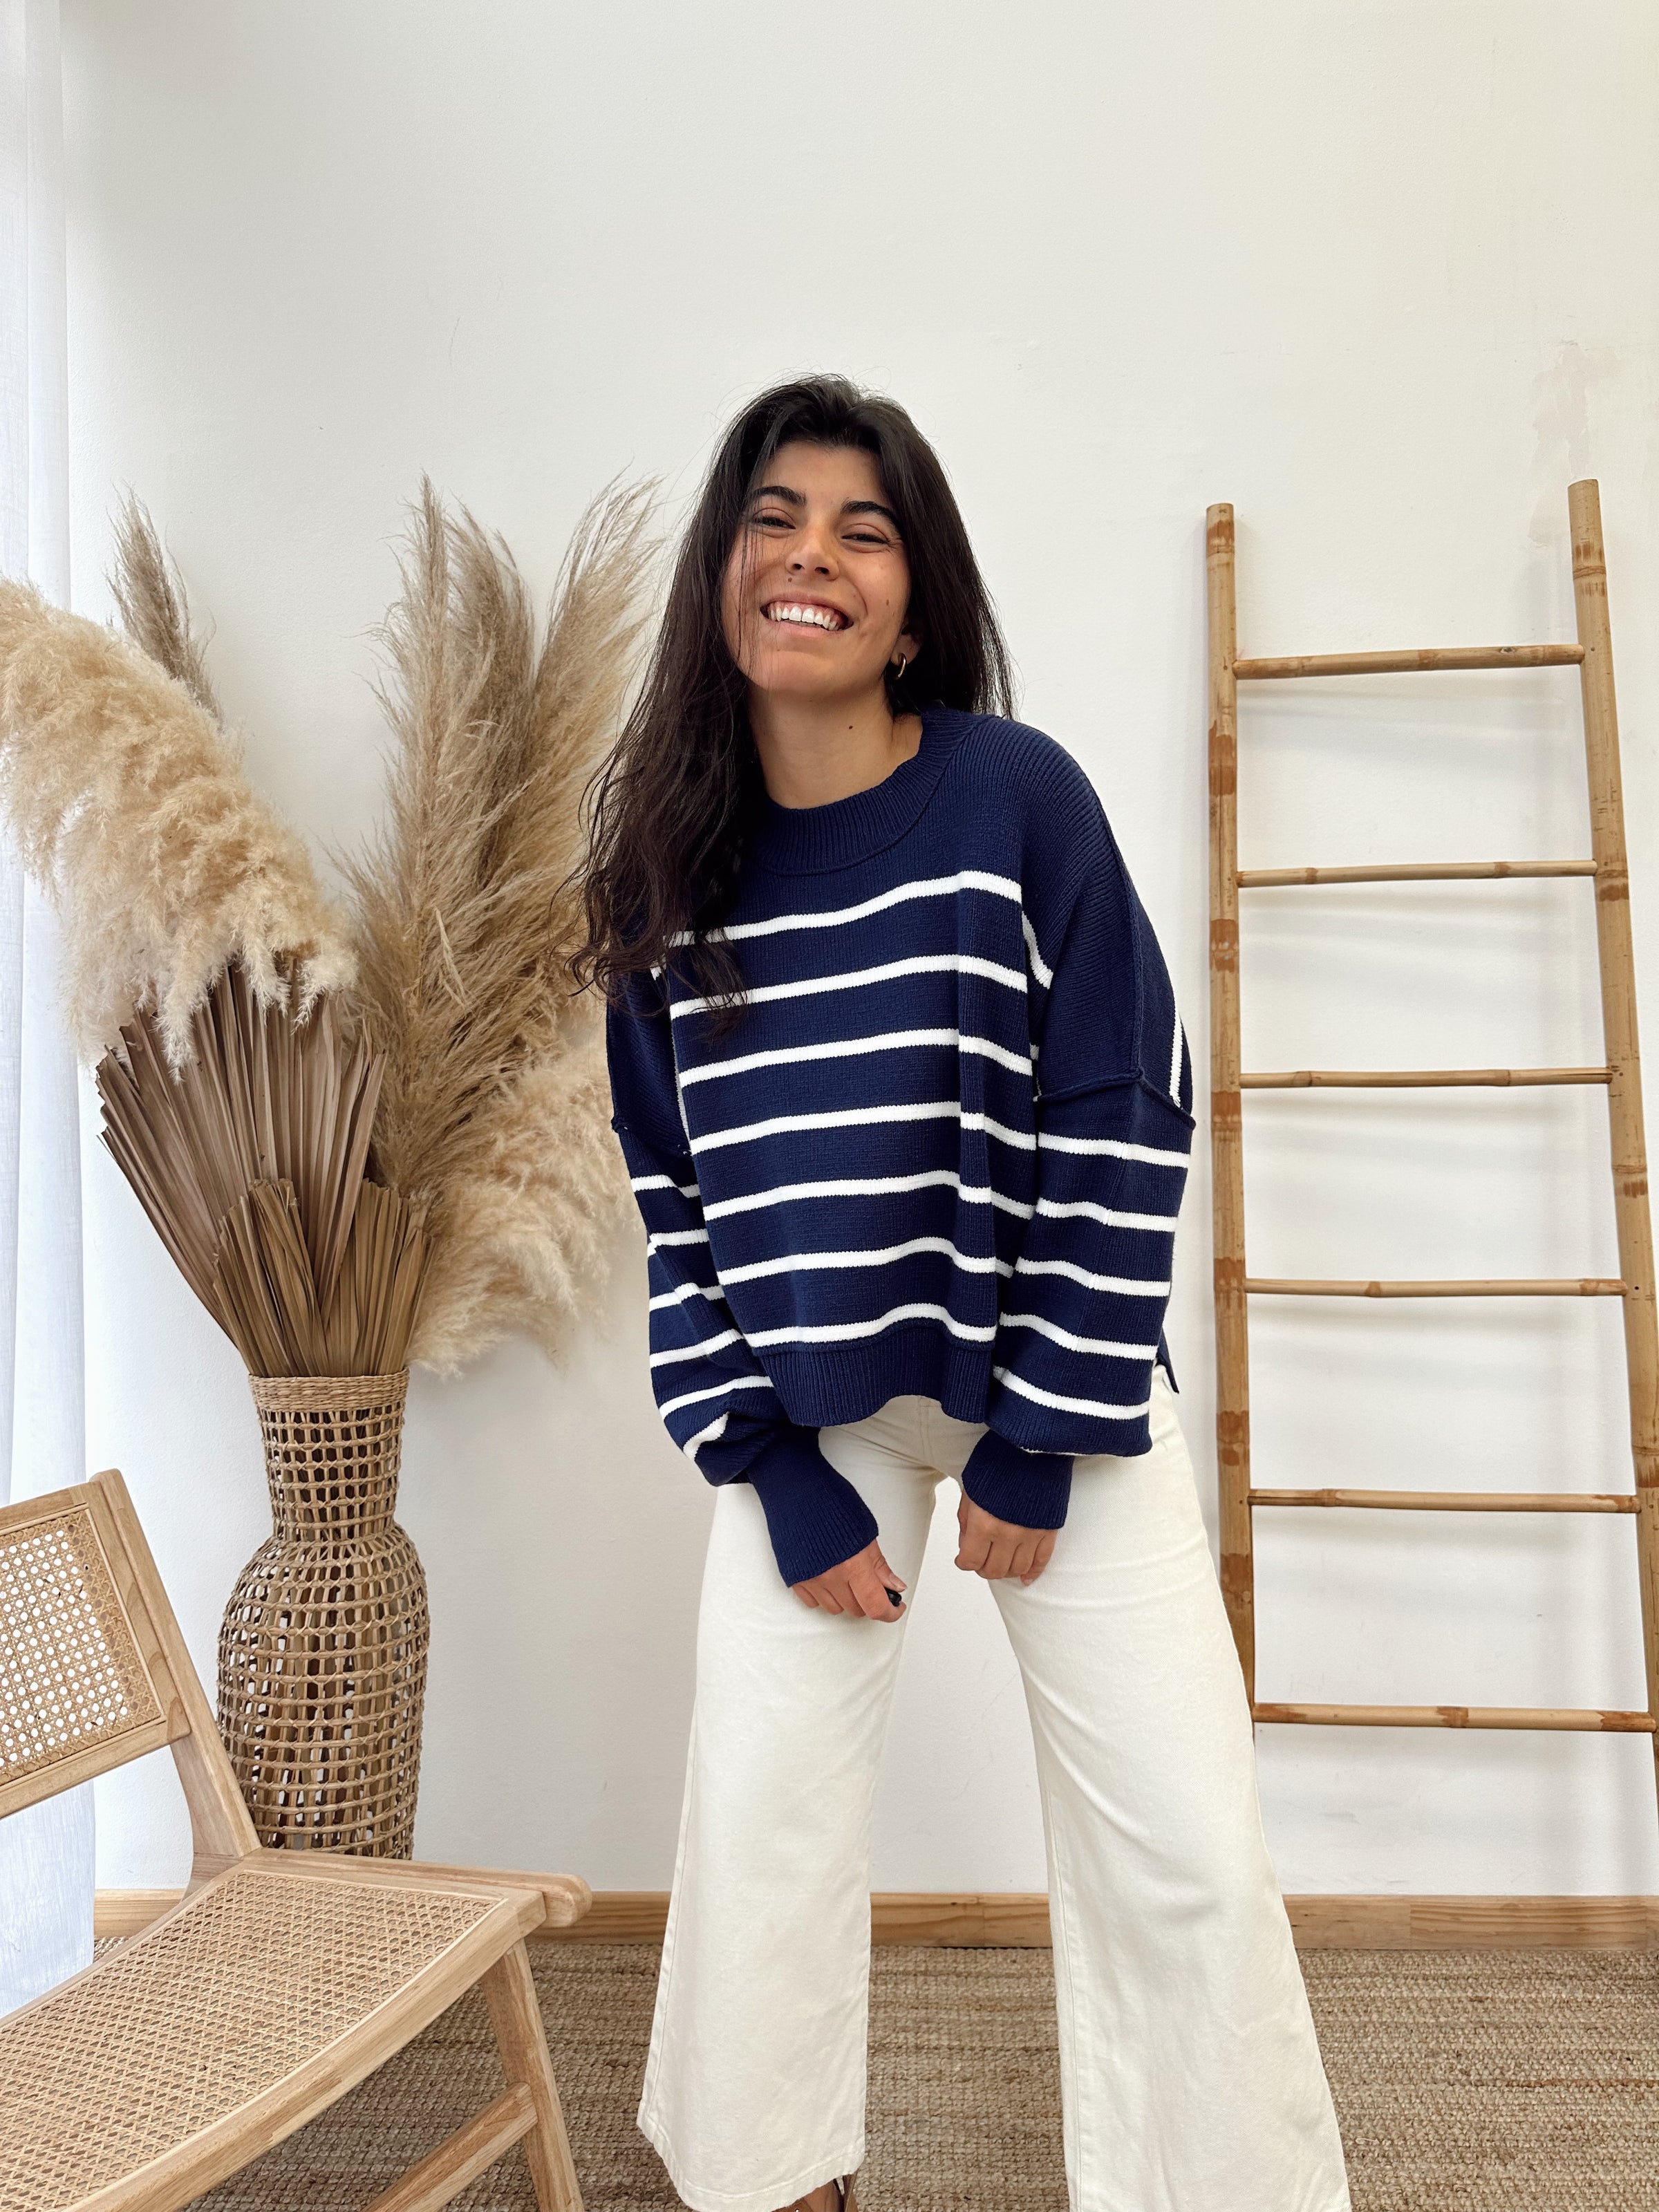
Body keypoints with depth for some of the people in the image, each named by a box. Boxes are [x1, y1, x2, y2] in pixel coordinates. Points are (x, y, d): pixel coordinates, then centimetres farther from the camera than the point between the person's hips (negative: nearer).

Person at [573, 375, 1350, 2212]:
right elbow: (673, 1199, -1)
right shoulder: (669, 874, -4)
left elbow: (1125, 1137, -12)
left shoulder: (1018, 798, -13)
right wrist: (778, 1484, -5)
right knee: (756, 1813, 8)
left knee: (1180, 1839, 2)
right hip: (807, 1412, 3)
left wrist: (1037, 1448, -11)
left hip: (1054, 1391, -2)